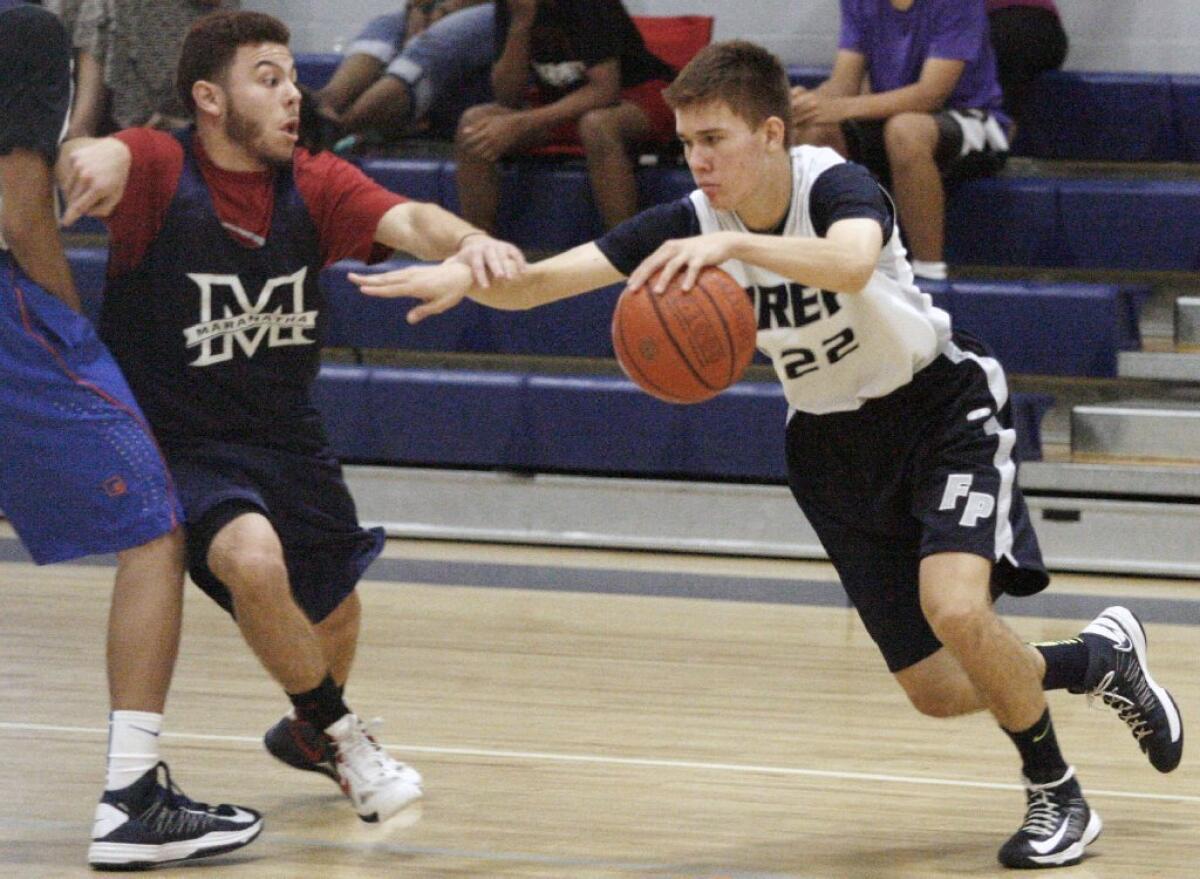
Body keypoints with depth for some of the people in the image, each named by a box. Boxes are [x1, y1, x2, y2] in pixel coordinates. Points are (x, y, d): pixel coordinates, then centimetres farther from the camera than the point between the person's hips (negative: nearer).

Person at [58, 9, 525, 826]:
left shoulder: (315, 184, -5)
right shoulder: (161, 169, -17)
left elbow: (407, 221, -21)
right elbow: (99, 160, -38)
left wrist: (465, 238, -44)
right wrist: (93, 161, -64)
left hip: (287, 435, 6)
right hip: (177, 443, -6)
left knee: (333, 603, 18)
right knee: (253, 556, -31)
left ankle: (312, 729, 52)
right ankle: (339, 734, -8)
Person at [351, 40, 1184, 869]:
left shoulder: (834, 186, -26)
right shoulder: (690, 224, -13)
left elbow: (851, 263, -52)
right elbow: (535, 283, -18)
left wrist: (733, 245, -63)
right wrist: (467, 275, -39)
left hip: (942, 406, -5)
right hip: (835, 441, 5)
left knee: (955, 607, -29)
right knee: (937, 691, 4)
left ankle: (1057, 795, -4)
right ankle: (1102, 657, 33)